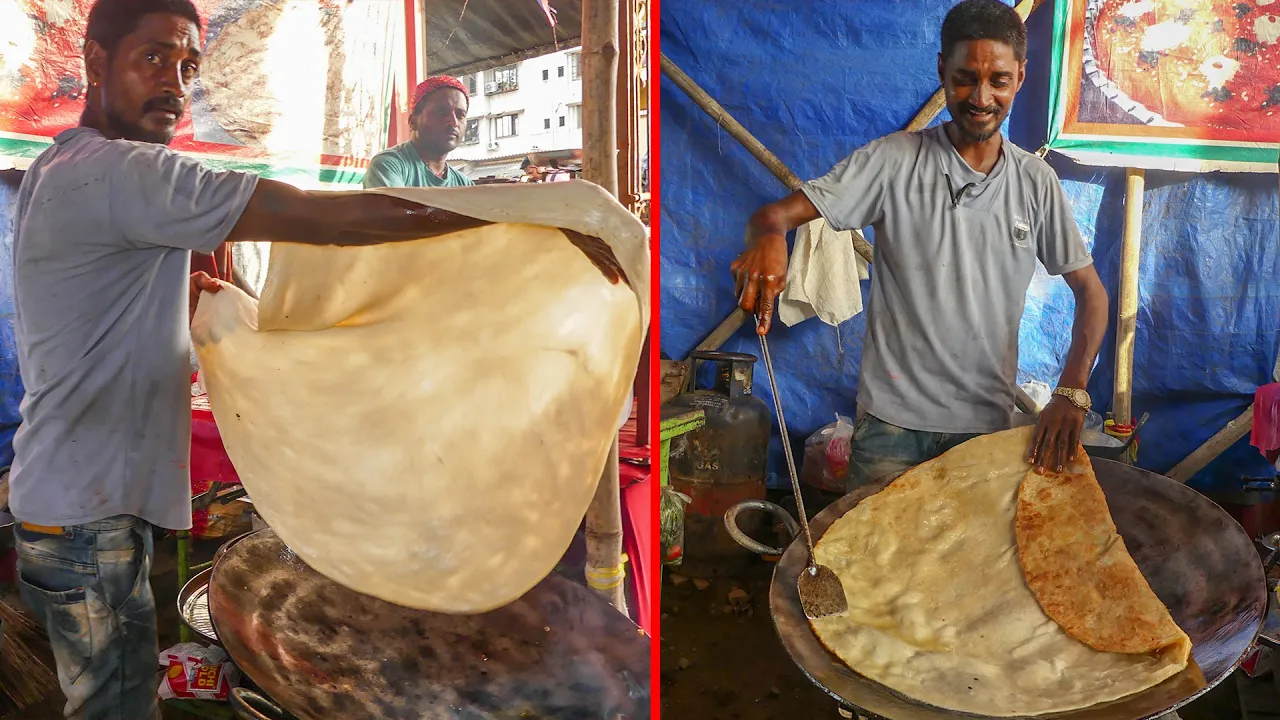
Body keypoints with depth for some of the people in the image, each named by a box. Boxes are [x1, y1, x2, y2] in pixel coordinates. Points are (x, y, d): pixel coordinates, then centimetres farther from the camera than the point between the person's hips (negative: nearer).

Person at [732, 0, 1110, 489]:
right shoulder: (894, 160, -7)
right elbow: (775, 214, -13)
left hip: (988, 425, 3)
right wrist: (768, 238, -38)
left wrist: (1071, 392, -11)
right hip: (891, 422, -2)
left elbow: (1091, 292, 5)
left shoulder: (1035, 182, 2)